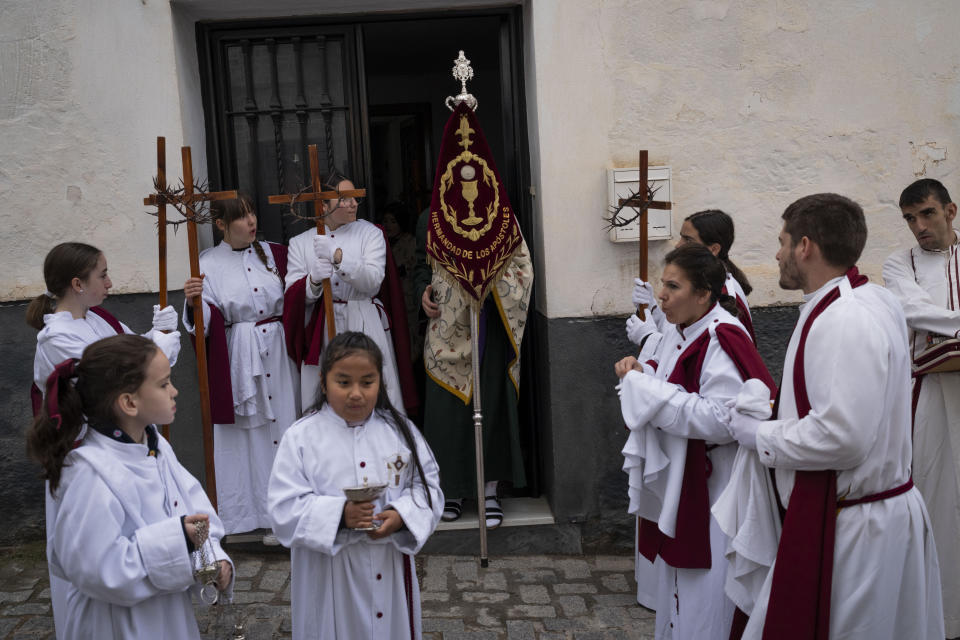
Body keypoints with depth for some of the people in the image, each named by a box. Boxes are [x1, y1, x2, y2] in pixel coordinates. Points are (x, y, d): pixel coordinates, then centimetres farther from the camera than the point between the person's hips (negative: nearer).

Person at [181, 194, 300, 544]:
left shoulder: (274, 253, 9)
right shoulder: (209, 263, -1)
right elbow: (205, 323, -6)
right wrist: (193, 302, -24)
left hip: (278, 353, 3)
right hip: (239, 359, -3)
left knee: (286, 426, 6)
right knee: (252, 434, 2)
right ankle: (268, 516, 14)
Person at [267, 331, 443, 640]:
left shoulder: (399, 430, 1)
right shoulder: (301, 438, -8)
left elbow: (428, 485, 3)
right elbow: (285, 511, -11)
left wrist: (402, 515, -16)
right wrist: (339, 515, -26)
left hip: (391, 571, 3)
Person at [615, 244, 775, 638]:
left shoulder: (722, 340, -23)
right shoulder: (681, 332, 5)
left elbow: (720, 420, -30)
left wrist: (645, 387, -25)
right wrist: (643, 370, -3)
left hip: (708, 485, -9)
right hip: (675, 477, 9)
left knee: (702, 586, 3)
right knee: (676, 574, 22)